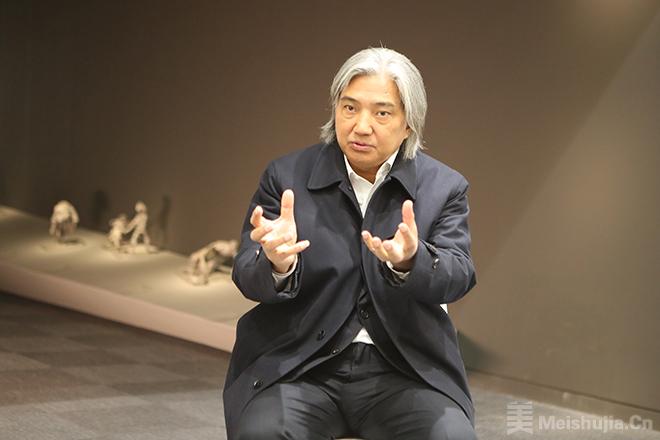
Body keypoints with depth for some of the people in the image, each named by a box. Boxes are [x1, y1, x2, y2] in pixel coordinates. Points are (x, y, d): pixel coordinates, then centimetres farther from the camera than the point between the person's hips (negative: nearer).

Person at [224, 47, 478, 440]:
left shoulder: (444, 188, 5)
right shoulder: (287, 177, 3)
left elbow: (457, 278, -9)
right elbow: (249, 277, -3)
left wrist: (409, 262, -32)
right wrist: (276, 264, -29)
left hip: (404, 369, 1)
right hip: (297, 366, -1)